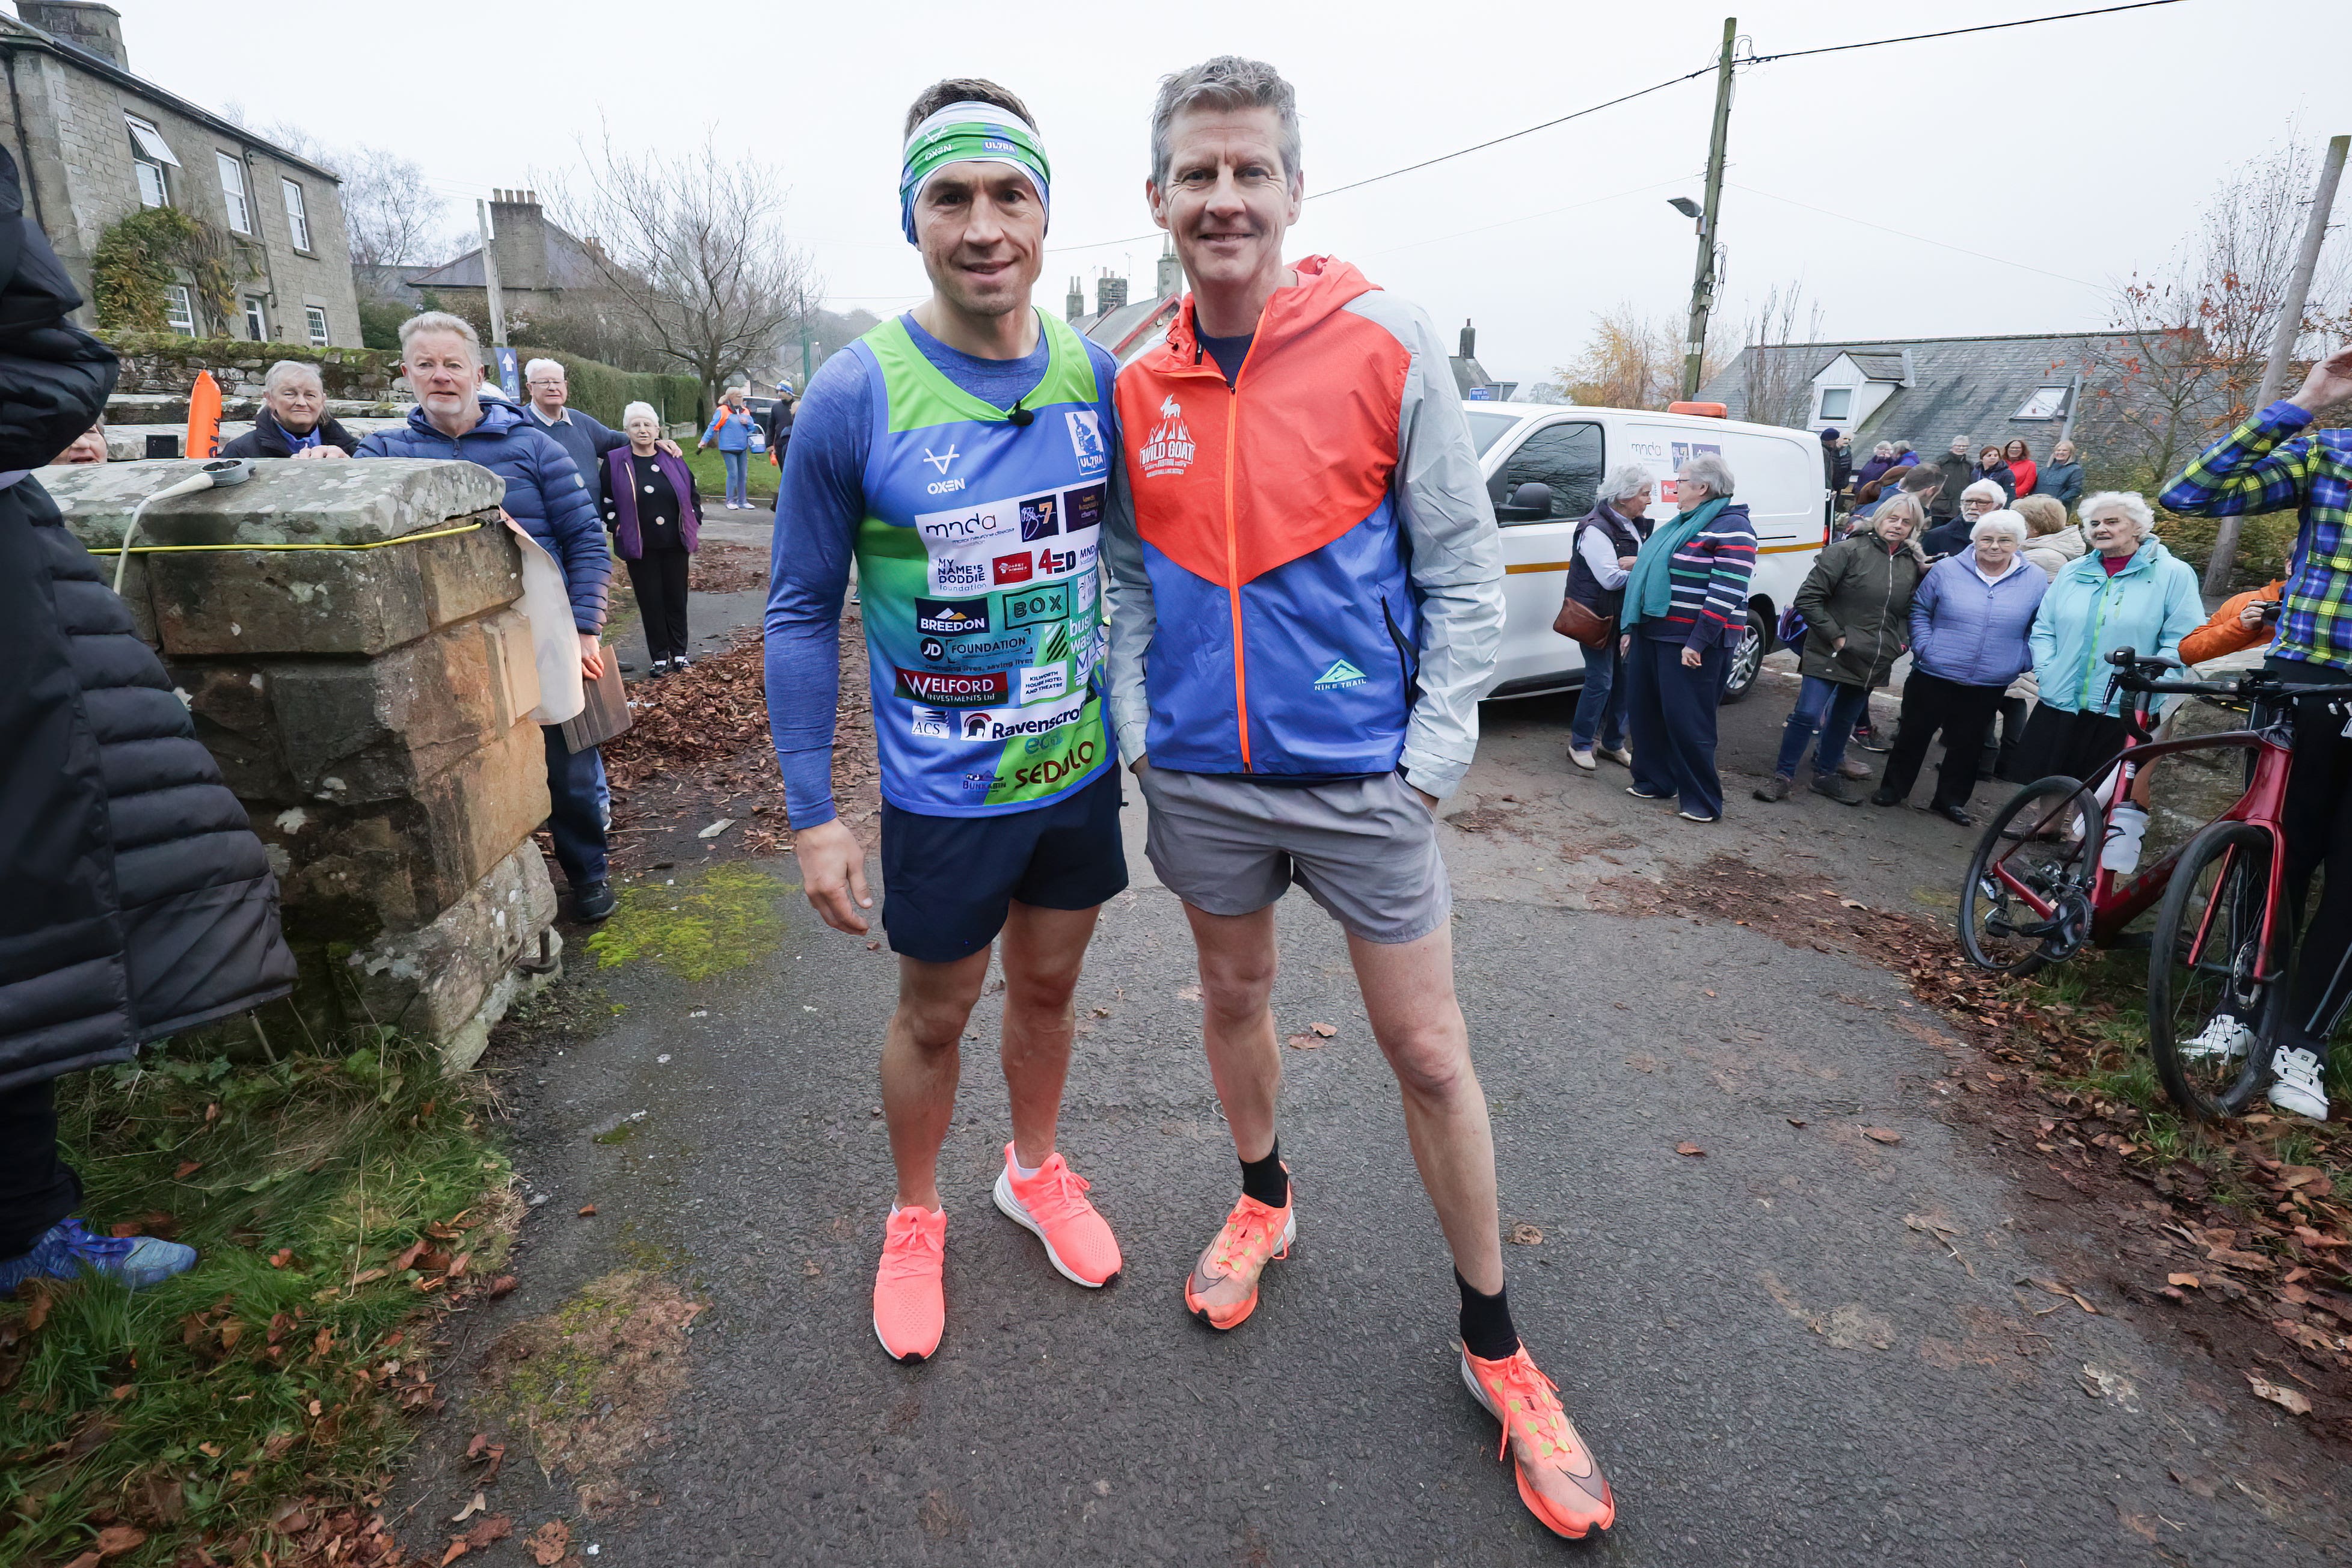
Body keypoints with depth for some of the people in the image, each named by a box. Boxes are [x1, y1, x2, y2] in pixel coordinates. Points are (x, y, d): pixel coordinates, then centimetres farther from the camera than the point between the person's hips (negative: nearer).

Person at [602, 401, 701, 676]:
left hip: (675, 545, 2)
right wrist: (619, 531, -2)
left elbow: (693, 496, 13)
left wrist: (693, 528, 7)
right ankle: (660, 658, 11)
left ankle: (679, 653, 18)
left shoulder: (673, 460, 5)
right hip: (640, 548, -1)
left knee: (676, 599, 7)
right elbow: (606, 502, 5)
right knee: (650, 602, 3)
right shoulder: (614, 462, 0)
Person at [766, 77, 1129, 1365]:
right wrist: (811, 814, -10)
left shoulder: (1096, 378, -4)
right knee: (935, 1014, 15)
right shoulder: (854, 398, -15)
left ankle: (1034, 1170, 47)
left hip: (1082, 768, 4)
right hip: (942, 791, -3)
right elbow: (800, 611, -9)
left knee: (1048, 982, 21)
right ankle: (915, 1219, 42)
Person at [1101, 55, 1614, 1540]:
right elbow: (1126, 573, 11)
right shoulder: (1136, 384, 4)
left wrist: (1433, 756, -10)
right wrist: (1138, 728, 2)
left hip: (1362, 776, -3)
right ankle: (1265, 1201, 48)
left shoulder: (1388, 340, -6)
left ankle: (1496, 1345, 25)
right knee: (1236, 996, 20)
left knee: (1432, 1055, 4)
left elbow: (1463, 567, -6)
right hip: (1205, 781, 4)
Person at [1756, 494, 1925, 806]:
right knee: (1807, 714, -9)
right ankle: (1783, 776, 3)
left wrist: (1899, 642, 4)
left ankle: (1827, 774, 31)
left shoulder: (1914, 565, 8)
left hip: (1873, 661, 6)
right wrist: (1835, 636, -15)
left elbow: (1912, 612, 22)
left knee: (1845, 720, 16)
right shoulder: (1848, 551, -10)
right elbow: (1808, 598, -13)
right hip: (1829, 654, -5)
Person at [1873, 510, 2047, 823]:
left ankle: (1950, 800, 24)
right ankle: (1893, 788, 23)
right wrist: (1924, 646, -7)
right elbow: (1920, 610, 5)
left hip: (1988, 687, 1)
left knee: (1967, 744, 11)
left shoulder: (2036, 581, 1)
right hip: (1934, 676, -1)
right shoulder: (1947, 570, -4)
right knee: (1914, 734, 8)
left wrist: (2023, 663, -1)